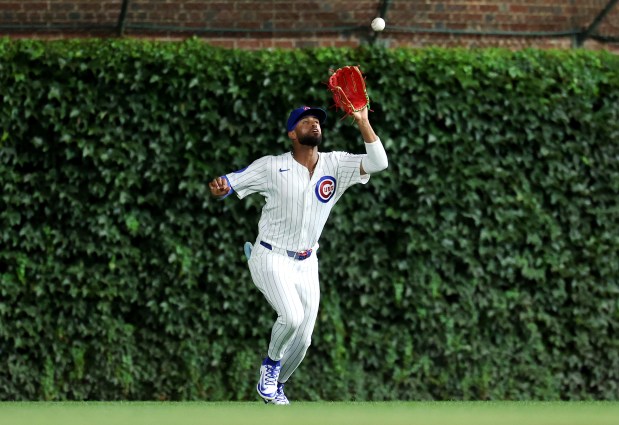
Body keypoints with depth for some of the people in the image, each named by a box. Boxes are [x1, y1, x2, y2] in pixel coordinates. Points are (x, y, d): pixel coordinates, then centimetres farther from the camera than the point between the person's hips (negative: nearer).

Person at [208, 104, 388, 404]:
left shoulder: (335, 165, -2)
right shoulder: (272, 167, -9)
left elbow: (378, 163, -13)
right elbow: (231, 182, -8)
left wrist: (362, 122, -23)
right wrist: (219, 187, -33)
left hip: (306, 264, 5)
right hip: (271, 258, -4)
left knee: (302, 339, 5)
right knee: (292, 316, -27)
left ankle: (274, 386, 30)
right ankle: (271, 363, 2)